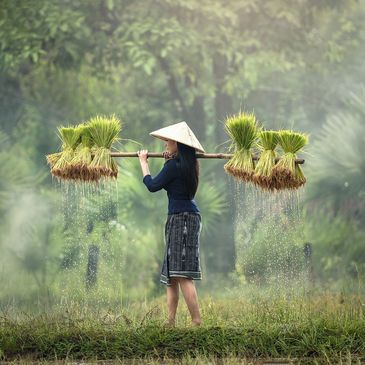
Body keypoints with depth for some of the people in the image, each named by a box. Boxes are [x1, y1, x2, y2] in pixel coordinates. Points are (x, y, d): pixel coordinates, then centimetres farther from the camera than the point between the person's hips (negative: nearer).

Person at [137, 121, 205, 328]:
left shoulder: (174, 165, -14)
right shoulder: (189, 165, 13)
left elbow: (153, 186, -9)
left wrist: (143, 162, 2)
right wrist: (170, 160, 28)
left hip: (181, 218, -10)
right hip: (190, 216, 10)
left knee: (182, 274, -15)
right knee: (171, 274, 12)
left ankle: (197, 321, -21)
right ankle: (171, 321, 12)